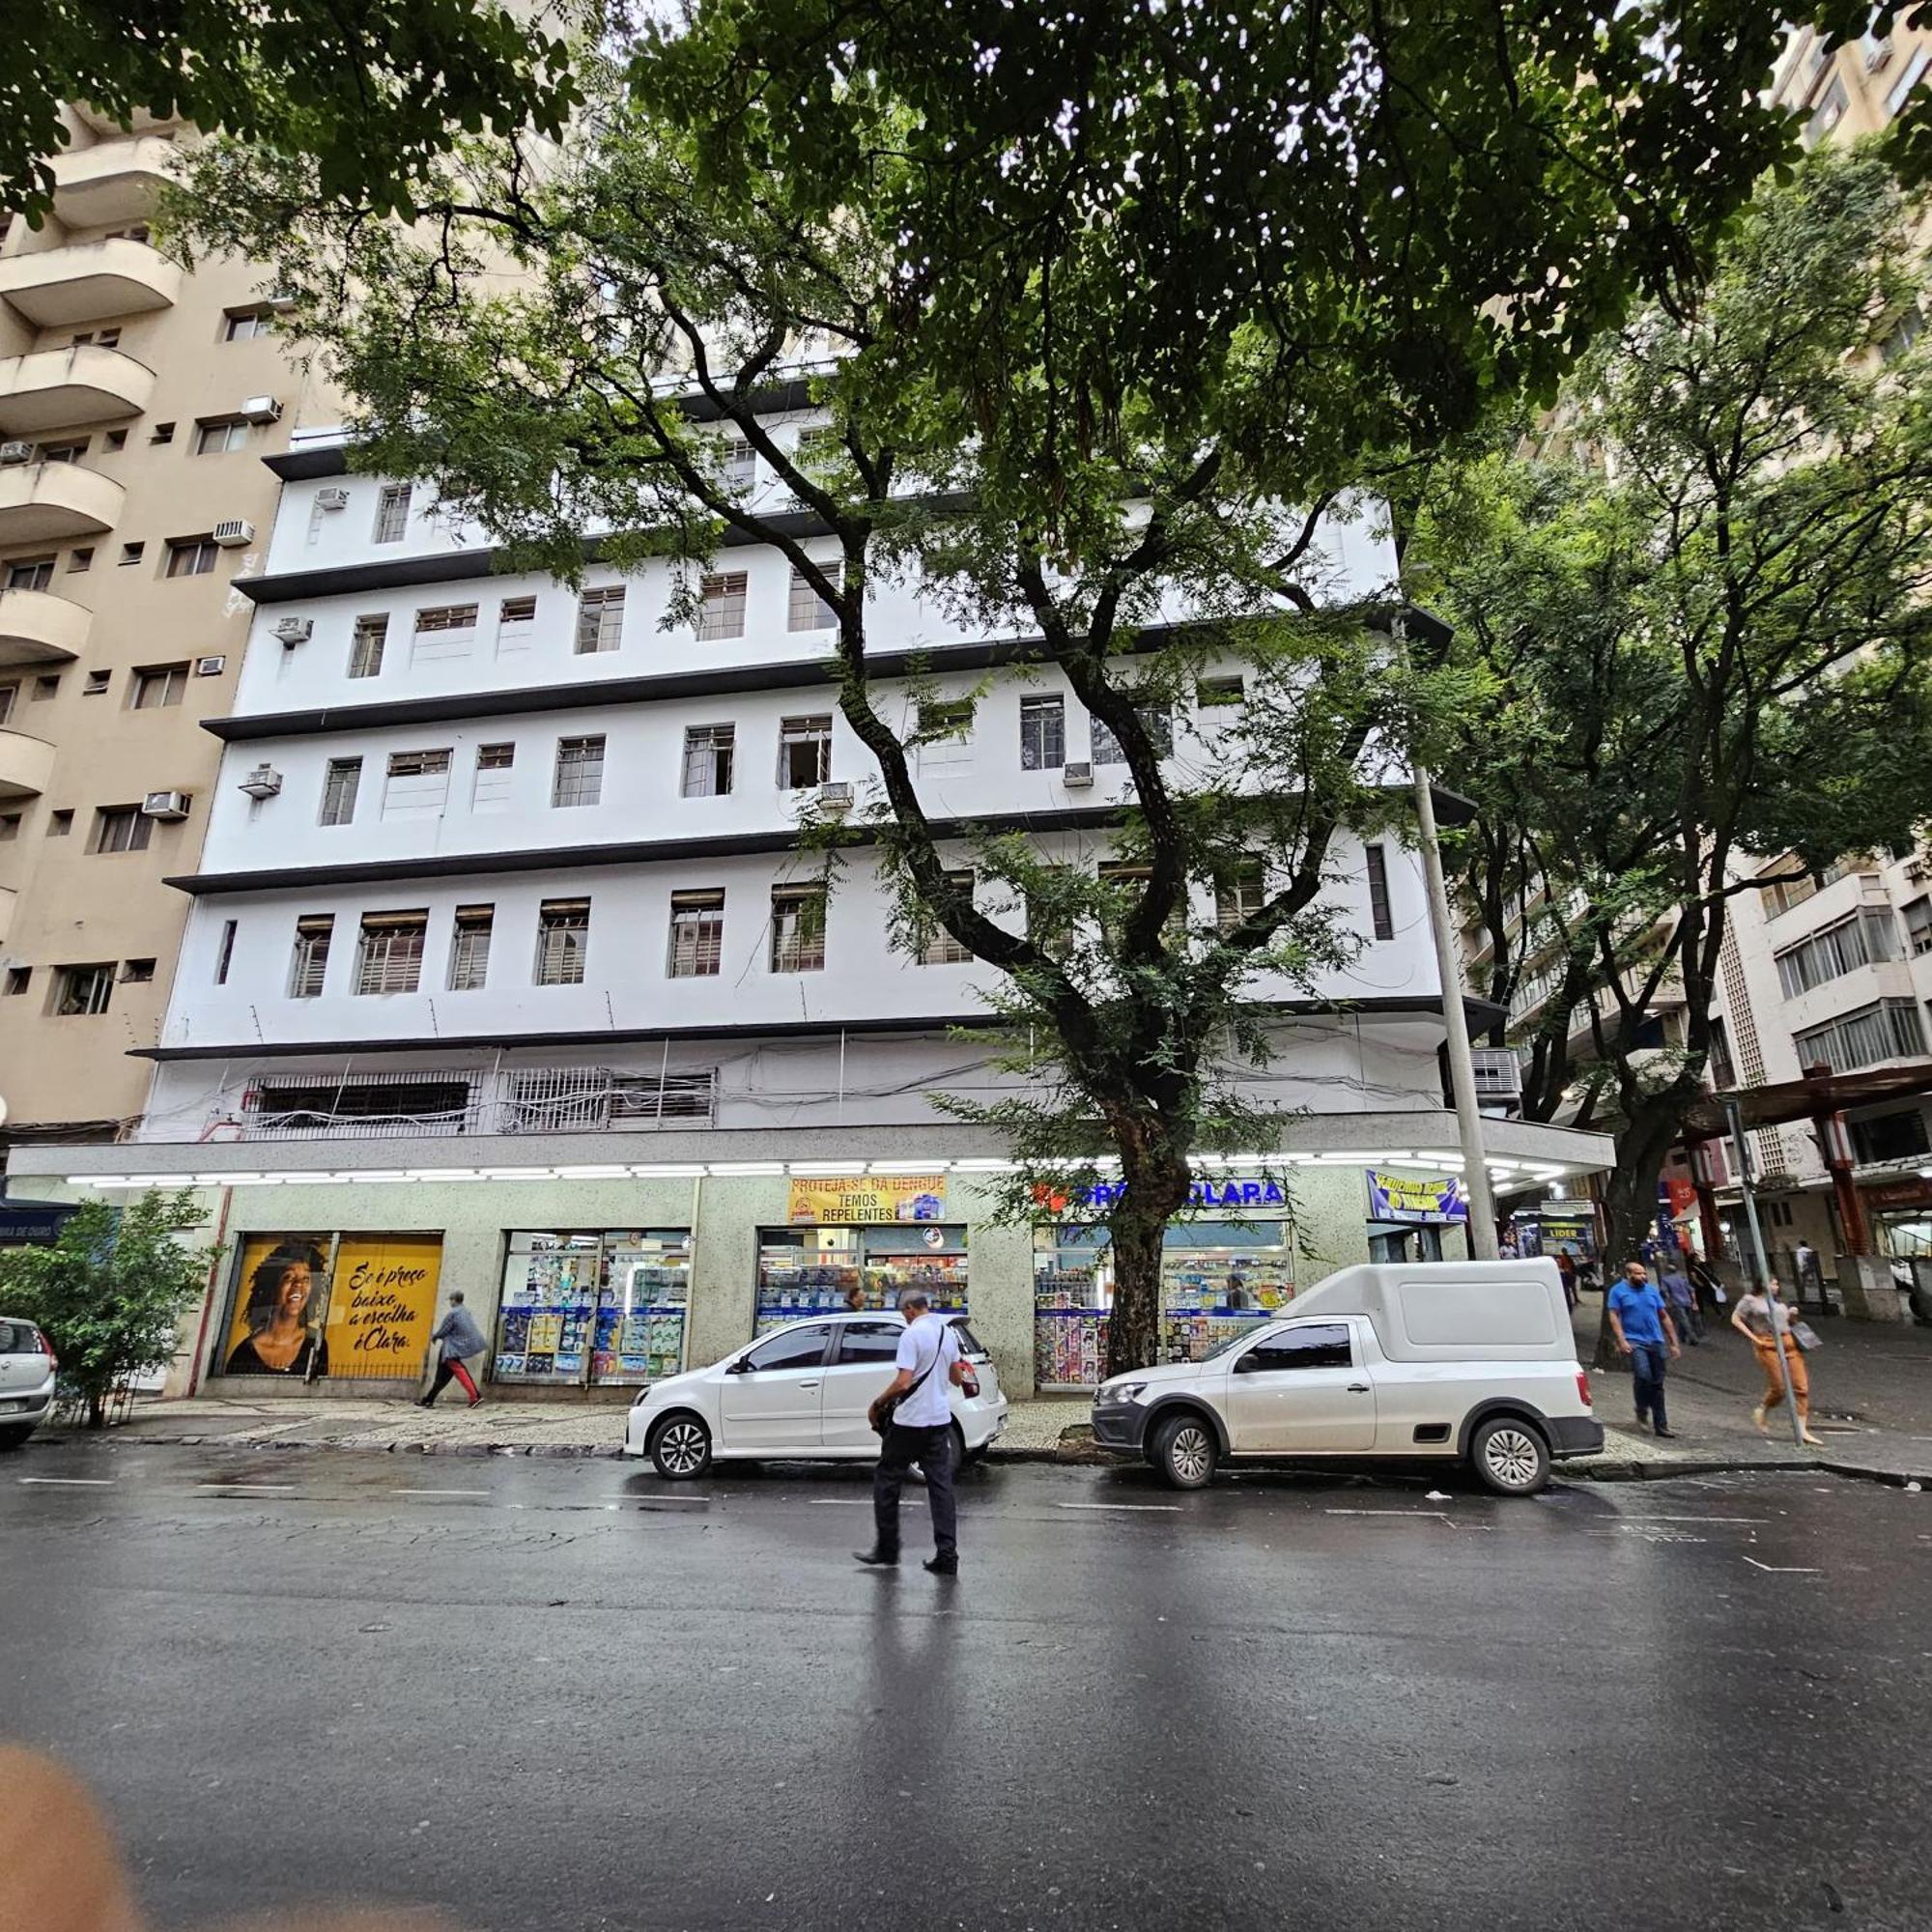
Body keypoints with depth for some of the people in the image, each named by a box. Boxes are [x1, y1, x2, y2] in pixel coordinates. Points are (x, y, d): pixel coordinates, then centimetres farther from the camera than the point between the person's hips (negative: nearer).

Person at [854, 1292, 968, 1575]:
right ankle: (947, 1557, 6)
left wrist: (877, 1404, -9)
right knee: (941, 1486, 8)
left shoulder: (912, 1334, -16)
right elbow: (957, 1377, 15)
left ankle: (886, 1550, 17)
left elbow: (903, 1383, -22)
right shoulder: (948, 1332, 6)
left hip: (910, 1422, -7)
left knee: (886, 1482, 10)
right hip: (940, 1419, 7)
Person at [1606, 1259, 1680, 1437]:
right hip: (1635, 1342, -5)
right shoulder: (1618, 1291, 1)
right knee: (1643, 1375, -23)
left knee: (1657, 1383, 7)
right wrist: (1621, 1340, -16)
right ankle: (1642, 1411, -1)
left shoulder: (1652, 1291, 14)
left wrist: (1673, 1342, 13)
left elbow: (1664, 1317, 18)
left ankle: (1660, 1425, 14)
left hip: (1656, 1342, 5)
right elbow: (1614, 1317, -4)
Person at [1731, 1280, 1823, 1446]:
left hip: (1789, 1342, 6)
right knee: (1778, 1388, -7)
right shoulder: (1750, 1299, -1)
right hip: (1768, 1345, -6)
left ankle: (1802, 1430, 2)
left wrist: (1791, 1314, 9)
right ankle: (1762, 1412, 21)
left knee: (1801, 1386, -2)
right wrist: (1753, 1338, -9)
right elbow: (1735, 1319, -3)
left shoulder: (1778, 1300, 19)